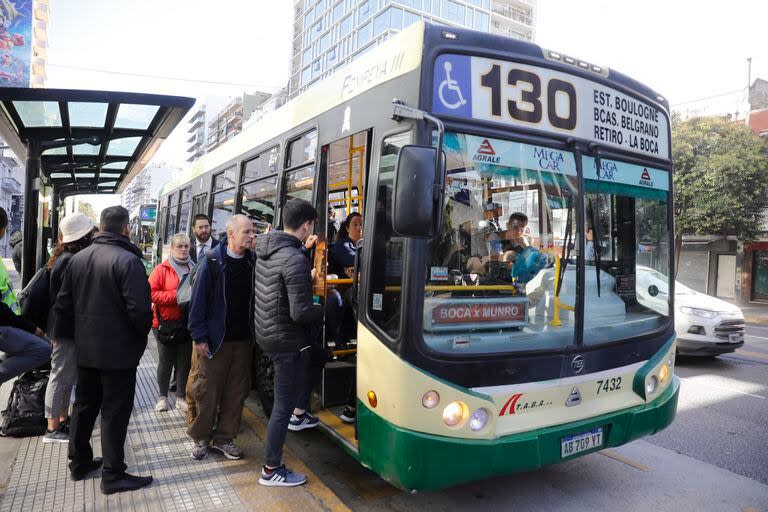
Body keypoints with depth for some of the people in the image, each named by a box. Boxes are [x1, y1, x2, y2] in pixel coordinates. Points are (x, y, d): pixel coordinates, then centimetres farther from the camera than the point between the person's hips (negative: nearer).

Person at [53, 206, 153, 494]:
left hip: (85, 349, 7)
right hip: (119, 351, -7)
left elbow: (63, 303, 9)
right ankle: (113, 475, 12)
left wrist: (72, 335, 19)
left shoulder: (78, 258, 4)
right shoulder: (128, 260, -20)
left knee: (84, 405, 20)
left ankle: (79, 462, 34)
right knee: (115, 411, 3)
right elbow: (139, 309, -25)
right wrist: (143, 331, -5)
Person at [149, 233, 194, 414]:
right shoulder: (161, 269, -5)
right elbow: (152, 293, -13)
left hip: (188, 323, 3)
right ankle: (163, 397, 25)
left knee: (185, 362, 10)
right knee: (166, 361, 9)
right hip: (165, 323, -3)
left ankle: (181, 397, 24)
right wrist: (176, 295, -19)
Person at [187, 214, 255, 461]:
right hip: (216, 338, -3)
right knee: (208, 390, 6)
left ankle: (224, 437, 25)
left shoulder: (253, 261, 1)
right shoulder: (213, 260, -8)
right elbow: (199, 299, -8)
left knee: (237, 390, 10)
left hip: (244, 339, 4)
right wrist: (199, 336, -11)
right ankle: (201, 438, 25)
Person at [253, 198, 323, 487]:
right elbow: (300, 313, -28)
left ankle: (300, 415, 41)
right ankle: (271, 470, 20)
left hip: (265, 332, 9)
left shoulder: (265, 248, 1)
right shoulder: (296, 260, -25)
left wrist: (303, 248, 16)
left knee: (312, 360, 31)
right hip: (286, 341, -9)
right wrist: (326, 309, -9)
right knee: (283, 405, 5)